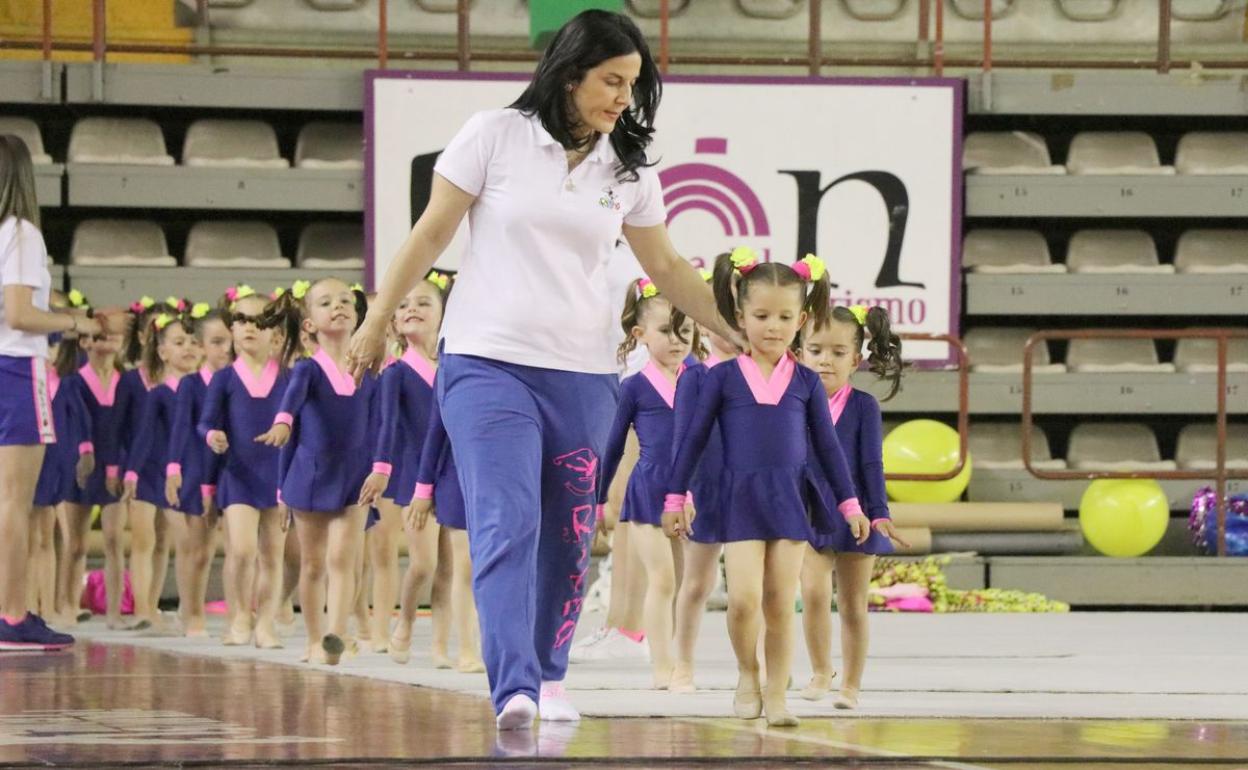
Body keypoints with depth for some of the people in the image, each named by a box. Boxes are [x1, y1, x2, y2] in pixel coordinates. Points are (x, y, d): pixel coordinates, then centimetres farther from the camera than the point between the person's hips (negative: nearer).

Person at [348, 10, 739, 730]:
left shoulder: (630, 171, 6)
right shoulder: (495, 136, -4)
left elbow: (667, 268, 17)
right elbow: (432, 234, 2)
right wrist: (378, 321, 5)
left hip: (583, 375, 4)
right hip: (488, 363, -4)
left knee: (567, 536, 7)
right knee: (507, 525, -16)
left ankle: (549, 676, 23)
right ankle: (514, 690, -24)